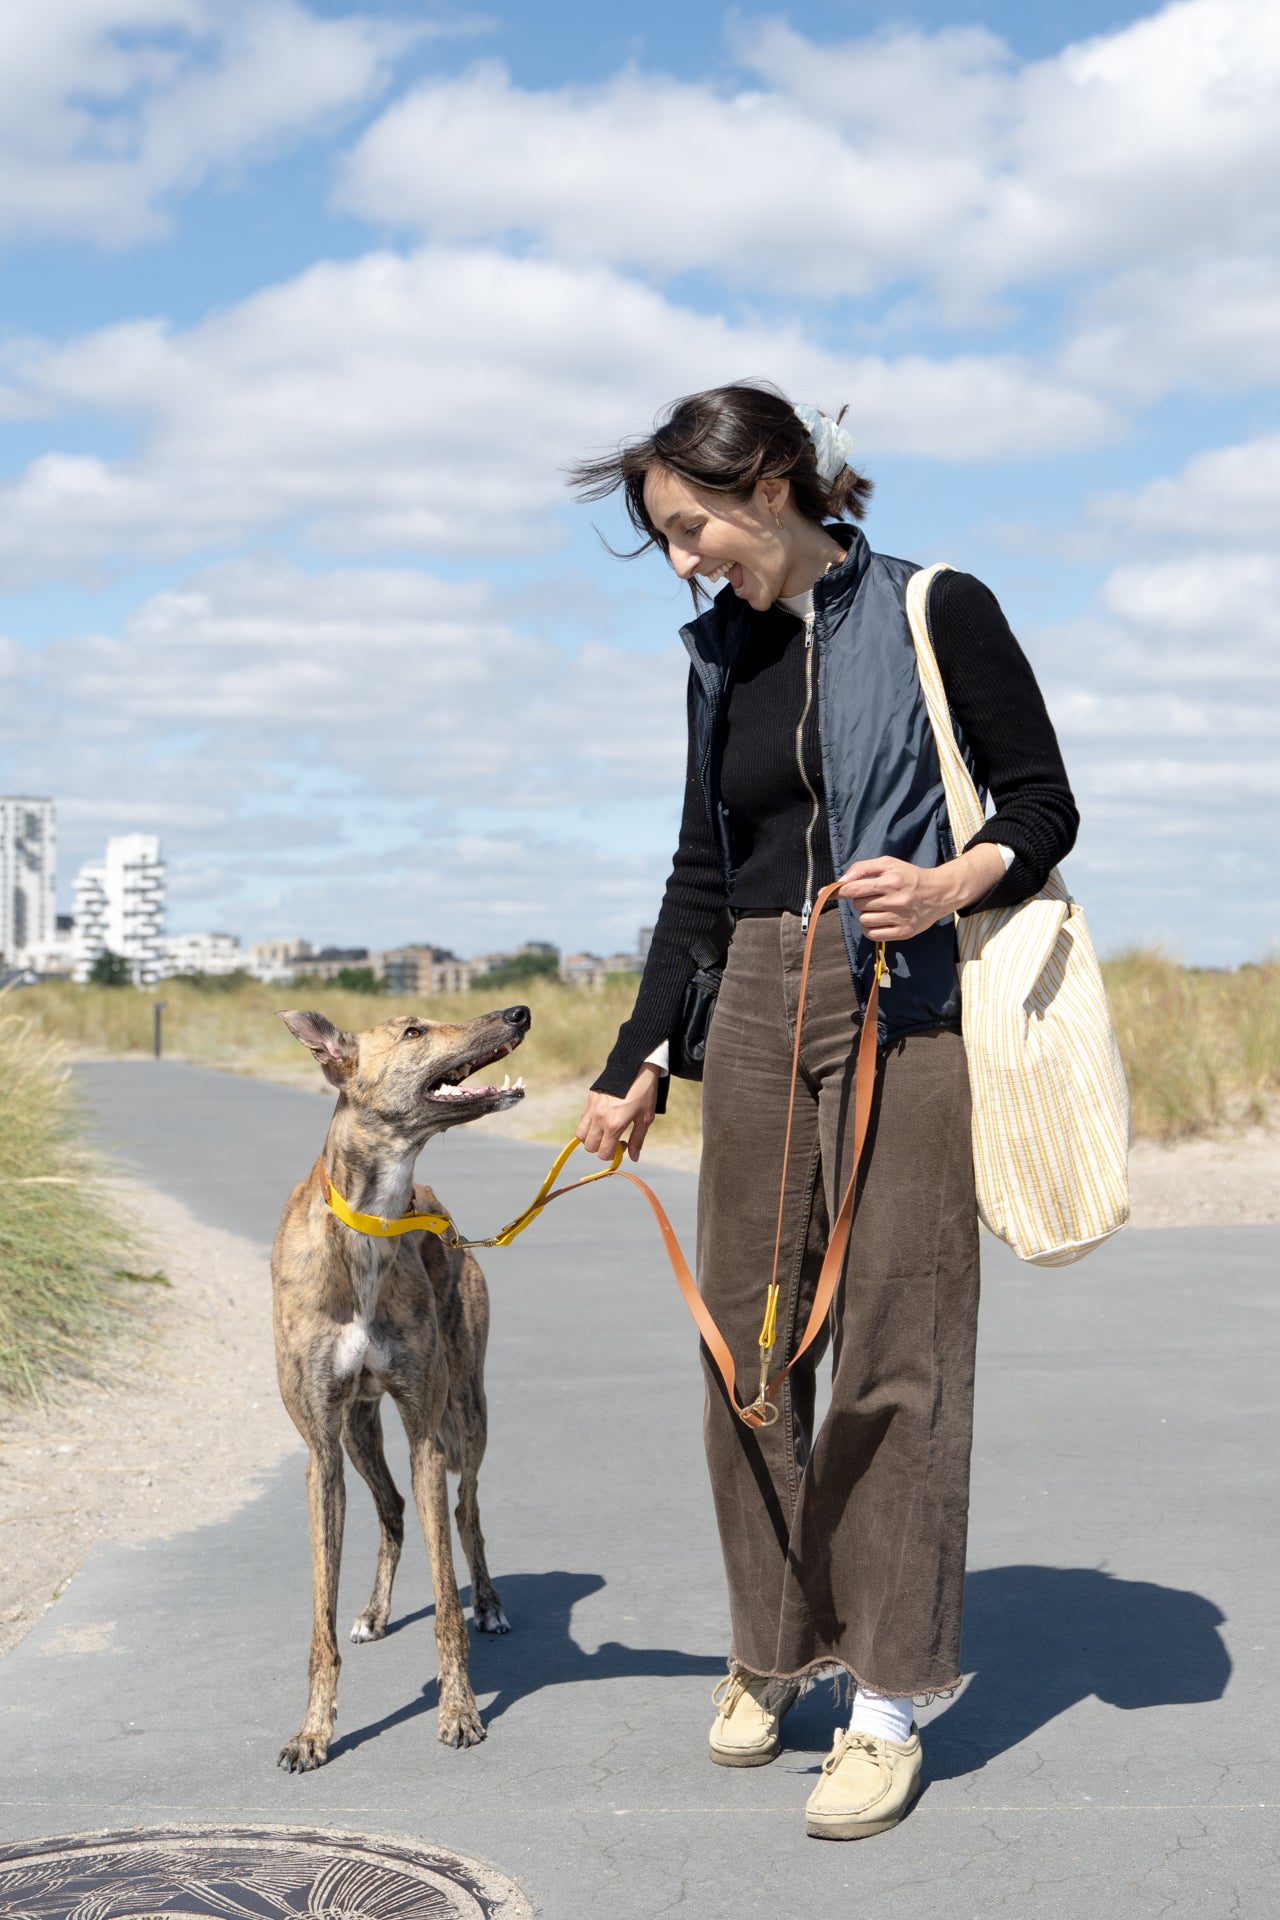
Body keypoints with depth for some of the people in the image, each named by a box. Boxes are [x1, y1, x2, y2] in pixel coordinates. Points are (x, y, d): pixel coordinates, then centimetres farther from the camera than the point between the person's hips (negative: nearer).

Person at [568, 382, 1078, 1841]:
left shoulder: (936, 614, -4)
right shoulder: (720, 656, 13)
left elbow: (1044, 805, -2)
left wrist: (951, 884, -22)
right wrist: (637, 1062, 14)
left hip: (902, 1011, -5)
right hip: (756, 1014, 6)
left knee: (892, 1347, -4)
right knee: (747, 1338, 7)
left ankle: (889, 1697, 6)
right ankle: (773, 1644, 22)